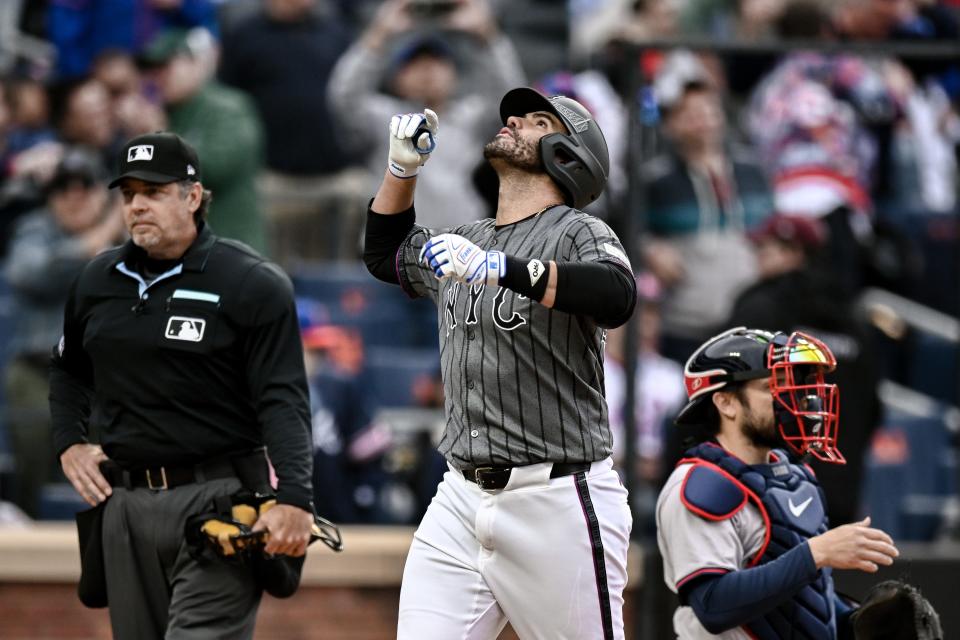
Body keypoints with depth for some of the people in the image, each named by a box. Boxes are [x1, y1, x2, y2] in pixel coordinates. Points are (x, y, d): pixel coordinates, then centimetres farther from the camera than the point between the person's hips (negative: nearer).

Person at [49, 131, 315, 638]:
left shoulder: (253, 284, -6)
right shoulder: (98, 280, 11)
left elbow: (283, 401, -12)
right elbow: (68, 370, 29)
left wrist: (294, 498, -23)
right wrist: (69, 444, 13)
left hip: (217, 499, -6)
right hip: (124, 501, 6)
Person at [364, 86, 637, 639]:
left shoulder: (578, 234, -4)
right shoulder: (465, 242, 18)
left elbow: (618, 296, -25)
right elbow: (385, 254, 36)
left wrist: (499, 268, -36)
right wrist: (403, 167, 18)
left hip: (558, 504, -6)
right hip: (461, 498, 6)